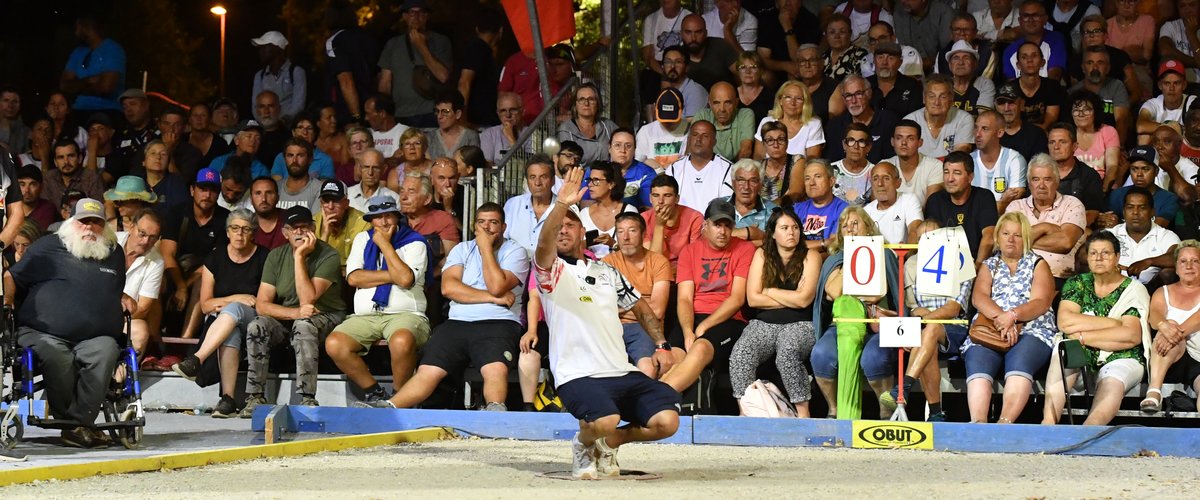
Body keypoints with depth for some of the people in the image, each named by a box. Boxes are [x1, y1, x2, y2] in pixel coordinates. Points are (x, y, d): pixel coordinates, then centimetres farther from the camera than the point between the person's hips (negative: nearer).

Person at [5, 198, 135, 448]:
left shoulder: (114, 254, 24)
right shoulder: (48, 247, 13)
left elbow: (116, 292, 39)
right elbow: (11, 278, 13)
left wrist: (125, 300, 17)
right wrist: (5, 301, -5)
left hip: (94, 337, 2)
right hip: (41, 332, -2)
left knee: (106, 351, -34)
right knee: (56, 355, -38)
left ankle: (80, 421, -33)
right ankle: (67, 418, -21)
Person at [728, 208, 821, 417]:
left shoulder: (810, 257, 3)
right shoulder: (762, 255, 11)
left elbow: (804, 299, -9)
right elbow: (752, 299, 2)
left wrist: (769, 292, 1)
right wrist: (791, 299, -2)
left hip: (799, 324, -3)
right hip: (764, 323, 3)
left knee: (788, 352, -36)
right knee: (740, 353, -28)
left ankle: (803, 412, -27)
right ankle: (744, 411, -25)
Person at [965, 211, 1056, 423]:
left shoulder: (1037, 265, 18)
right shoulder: (988, 266, 24)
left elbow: (1041, 302, 1)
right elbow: (978, 297, 4)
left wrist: (1013, 315, -18)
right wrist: (1001, 318, -16)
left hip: (1031, 331, -2)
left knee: (1020, 361, -36)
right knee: (978, 365, -31)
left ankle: (1006, 422, -54)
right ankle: (978, 423, -51)